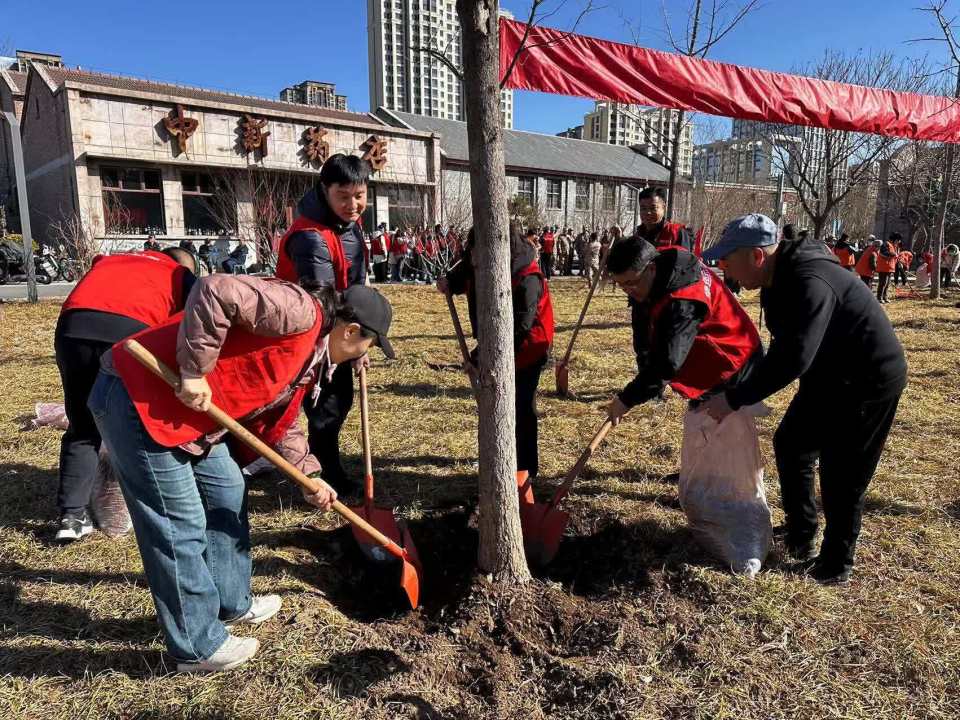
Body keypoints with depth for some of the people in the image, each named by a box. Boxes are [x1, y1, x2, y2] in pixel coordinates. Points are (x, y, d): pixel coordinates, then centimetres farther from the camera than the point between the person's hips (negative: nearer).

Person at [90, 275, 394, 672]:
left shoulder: (310, 356, 13)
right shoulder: (299, 312, -19)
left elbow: (279, 422, 19)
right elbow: (214, 291, -31)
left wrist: (308, 475, 10)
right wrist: (194, 371, -27)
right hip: (138, 397, -11)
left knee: (227, 493, 19)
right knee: (181, 527, -2)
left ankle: (232, 604, 36)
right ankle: (198, 648, 14)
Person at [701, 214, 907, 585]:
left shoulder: (809, 282, -32)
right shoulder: (780, 279, 0)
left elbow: (793, 359, -39)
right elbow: (782, 347, 10)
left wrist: (733, 398, -34)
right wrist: (742, 390, 6)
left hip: (869, 380, -10)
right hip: (828, 375, 10)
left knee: (841, 475, -1)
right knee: (790, 445, 17)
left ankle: (835, 565, 17)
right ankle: (801, 534, 33)